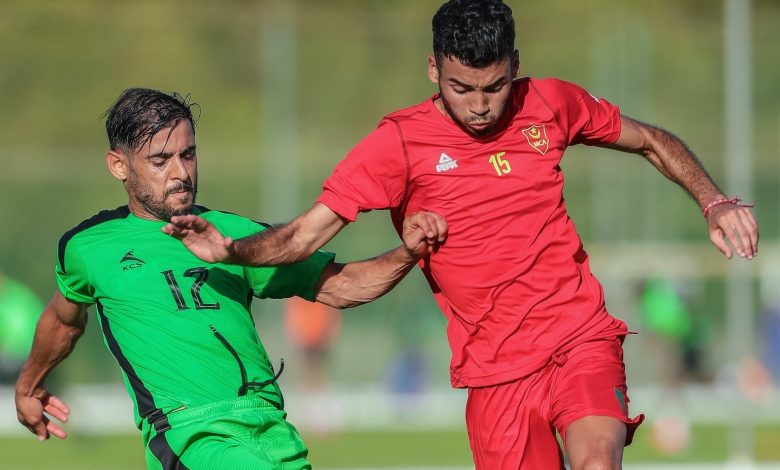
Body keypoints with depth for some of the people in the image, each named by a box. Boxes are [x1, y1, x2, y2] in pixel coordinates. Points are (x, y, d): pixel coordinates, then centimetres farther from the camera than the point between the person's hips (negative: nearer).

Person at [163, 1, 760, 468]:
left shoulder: (552, 104, 4)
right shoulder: (401, 142, -4)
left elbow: (654, 142, 20)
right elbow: (306, 233, -8)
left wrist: (714, 202, 5)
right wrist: (230, 250, -26)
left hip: (582, 340, 0)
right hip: (497, 372, 0)